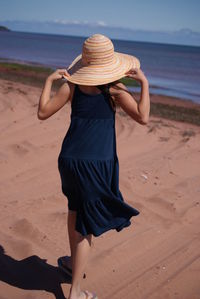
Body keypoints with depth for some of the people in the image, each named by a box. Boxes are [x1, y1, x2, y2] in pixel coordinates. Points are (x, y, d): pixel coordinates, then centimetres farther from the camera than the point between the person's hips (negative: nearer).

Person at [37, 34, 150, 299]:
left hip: (70, 158, 4)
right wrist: (144, 82, -10)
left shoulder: (72, 85, 1)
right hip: (98, 163, -4)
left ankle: (74, 261, 45)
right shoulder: (115, 89, -7)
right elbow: (143, 117, -18)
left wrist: (49, 80, 11)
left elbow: (42, 113, 3)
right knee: (86, 226, 6)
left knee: (76, 207, 30)